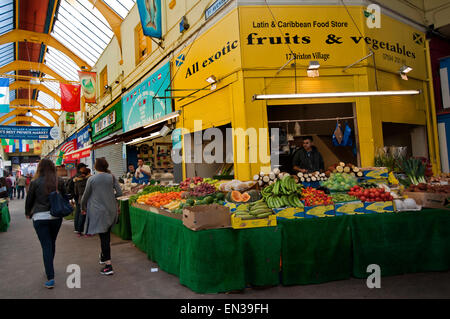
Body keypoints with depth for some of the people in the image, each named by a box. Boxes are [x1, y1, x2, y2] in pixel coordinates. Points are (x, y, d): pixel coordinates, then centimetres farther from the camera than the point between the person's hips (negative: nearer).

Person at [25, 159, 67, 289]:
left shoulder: (35, 182, -6)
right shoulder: (59, 181, -1)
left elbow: (29, 200, 4)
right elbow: (65, 197, 9)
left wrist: (28, 213, 22)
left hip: (40, 217, -3)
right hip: (56, 216, 3)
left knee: (46, 246, -1)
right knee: (52, 243, 19)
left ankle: (50, 278, -5)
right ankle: (49, 269, 38)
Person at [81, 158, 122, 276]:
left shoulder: (92, 179, -7)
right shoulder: (111, 177, -1)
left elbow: (85, 196, 2)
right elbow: (119, 193, -2)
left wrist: (83, 207, 20)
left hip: (98, 211, -3)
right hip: (111, 210, 3)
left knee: (103, 237, -2)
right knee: (106, 235, 20)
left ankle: (108, 266, -4)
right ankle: (104, 257, 39)